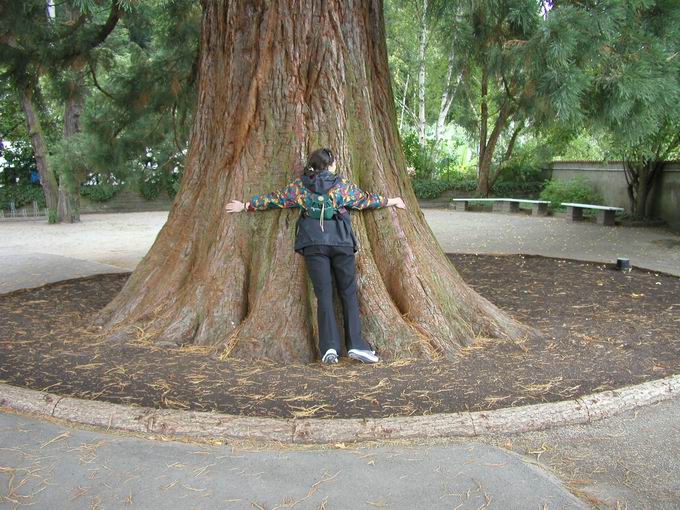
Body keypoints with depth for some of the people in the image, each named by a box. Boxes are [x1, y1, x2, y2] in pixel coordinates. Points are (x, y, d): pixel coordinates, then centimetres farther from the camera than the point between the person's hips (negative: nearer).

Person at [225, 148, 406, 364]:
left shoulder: (299, 185, 9)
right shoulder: (343, 185, 7)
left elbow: (275, 199, 16)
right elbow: (365, 199, 18)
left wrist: (246, 206, 30)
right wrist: (391, 201, 34)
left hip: (314, 244, 1)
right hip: (341, 242, -1)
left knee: (324, 294, 1)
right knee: (348, 293, 5)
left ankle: (330, 347, -7)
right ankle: (356, 345, -1)